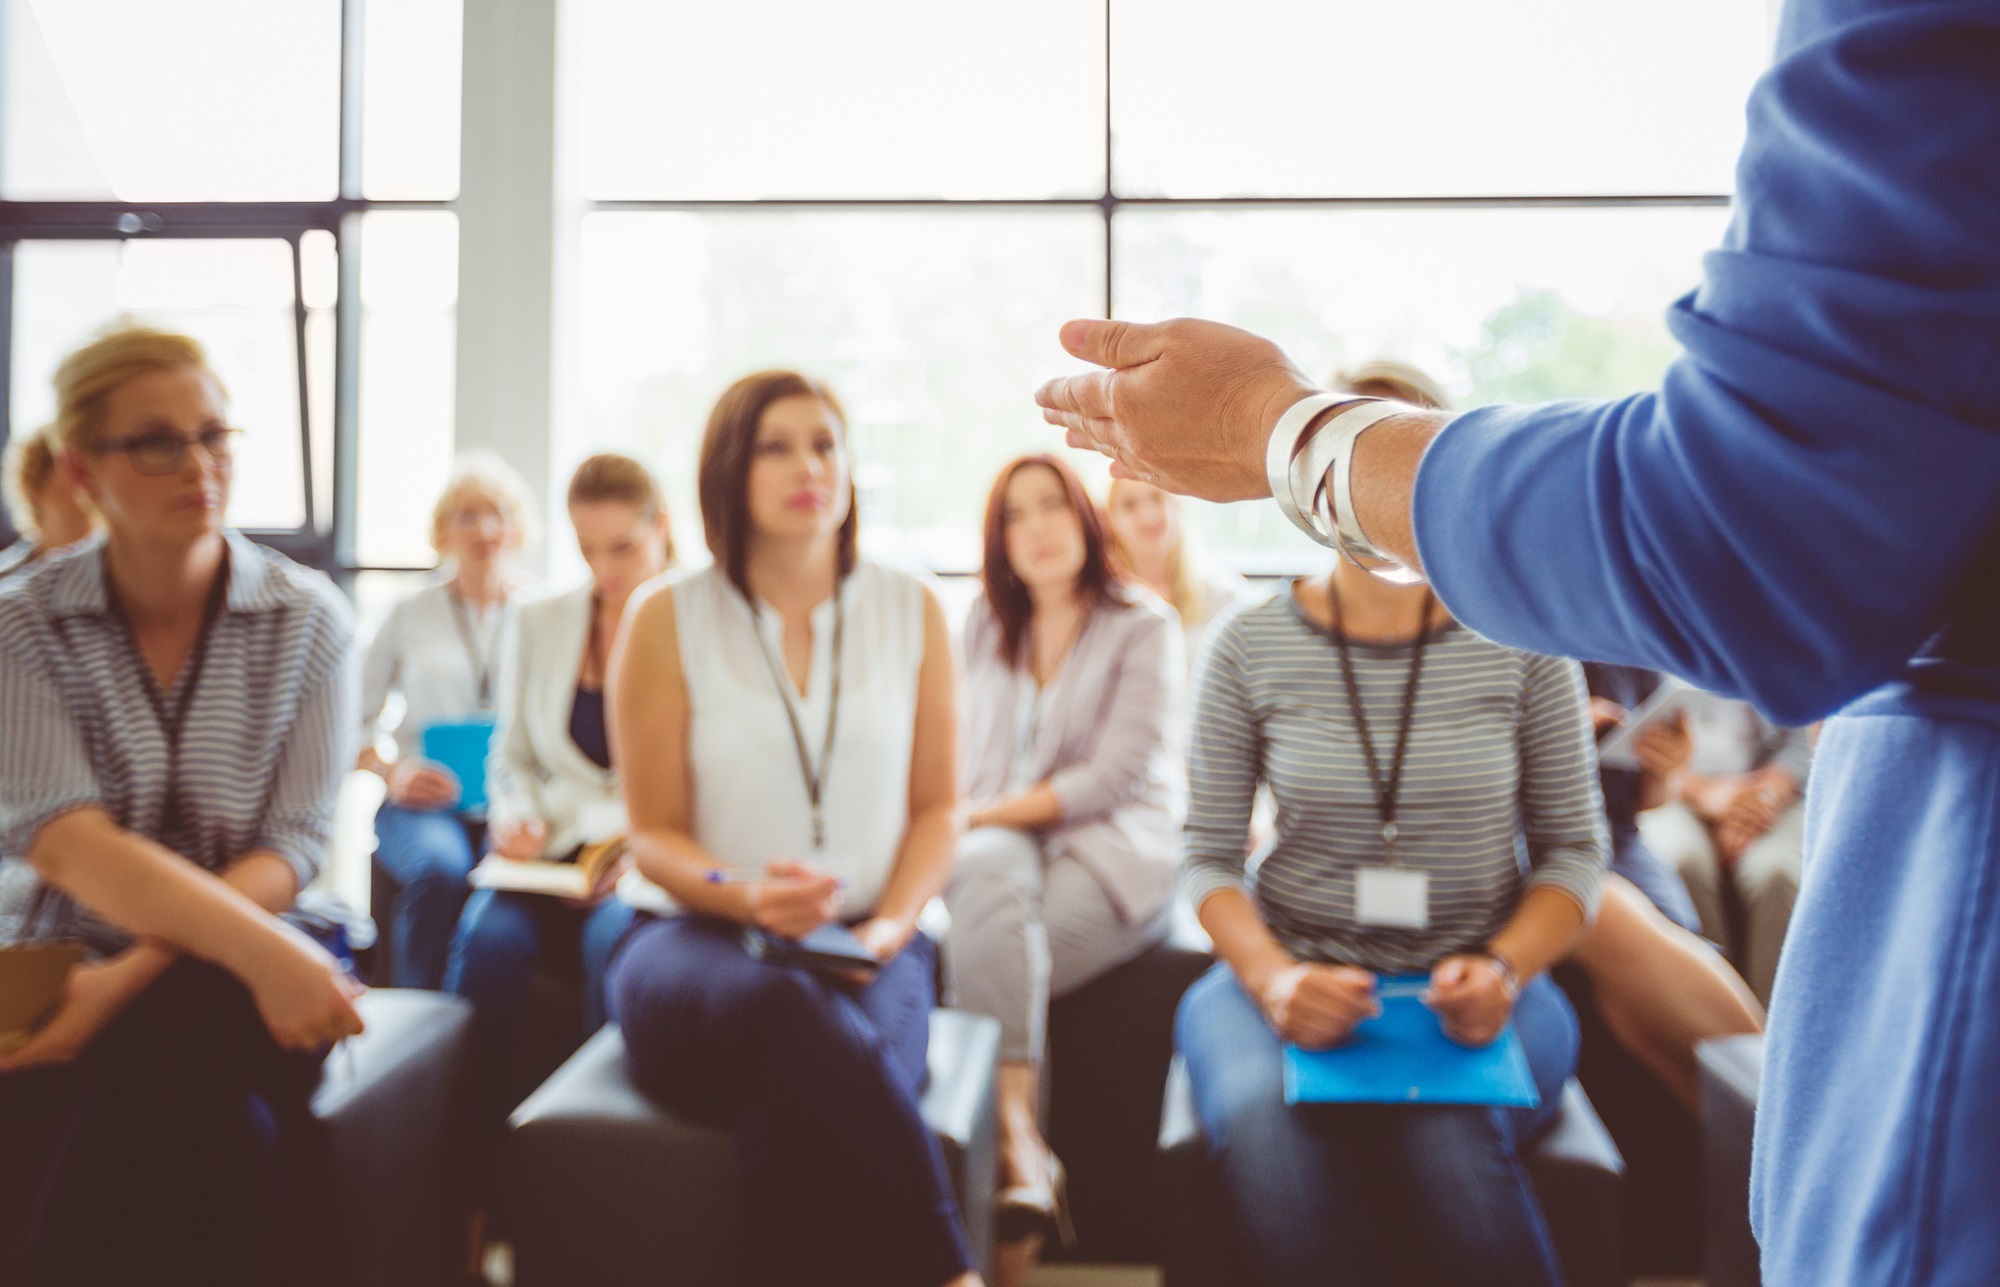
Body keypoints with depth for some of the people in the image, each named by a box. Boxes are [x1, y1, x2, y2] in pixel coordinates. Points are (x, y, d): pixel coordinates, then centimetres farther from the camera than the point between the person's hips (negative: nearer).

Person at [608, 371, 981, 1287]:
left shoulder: (911, 611, 9)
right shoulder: (667, 620, 2)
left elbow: (937, 807, 12)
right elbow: (655, 835, 4)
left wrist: (889, 925, -6)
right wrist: (743, 896, -17)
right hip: (699, 937, -1)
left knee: (803, 1114, -36)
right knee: (790, 1014, -38)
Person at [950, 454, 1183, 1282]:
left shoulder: (1144, 628, 2)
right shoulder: (984, 627, 19)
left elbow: (1116, 777, -8)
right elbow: (970, 762, 16)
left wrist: (992, 812, -12)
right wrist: (965, 824, -6)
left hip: (1116, 853, -3)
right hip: (1000, 838, 3)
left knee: (983, 955, -34)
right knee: (991, 878, -36)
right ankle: (1023, 1146, -45)